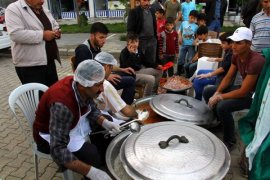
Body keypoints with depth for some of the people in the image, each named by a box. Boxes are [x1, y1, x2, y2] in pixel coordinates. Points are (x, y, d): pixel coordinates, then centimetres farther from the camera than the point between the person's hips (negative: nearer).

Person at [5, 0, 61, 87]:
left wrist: (56, 32, 0)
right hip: (29, 65, -7)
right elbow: (16, 34, -23)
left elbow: (55, 25, 24)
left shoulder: (44, 10, 15)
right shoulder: (14, 9, -10)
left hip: (49, 61, 8)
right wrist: (42, 35, -21)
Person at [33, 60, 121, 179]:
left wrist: (105, 123, -17)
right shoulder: (62, 104, -40)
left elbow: (91, 109, 2)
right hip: (50, 134, -7)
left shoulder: (83, 89, -18)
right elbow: (58, 150, -41)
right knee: (91, 153, -26)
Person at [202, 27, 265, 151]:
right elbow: (228, 78, 1)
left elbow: (243, 92, -28)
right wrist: (217, 93, -13)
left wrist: (220, 97, -21)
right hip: (243, 88, 8)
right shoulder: (236, 55, -6)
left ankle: (229, 141, -6)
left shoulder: (256, 61, -30)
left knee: (222, 106, -30)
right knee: (207, 92, 0)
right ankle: (219, 121, 18)